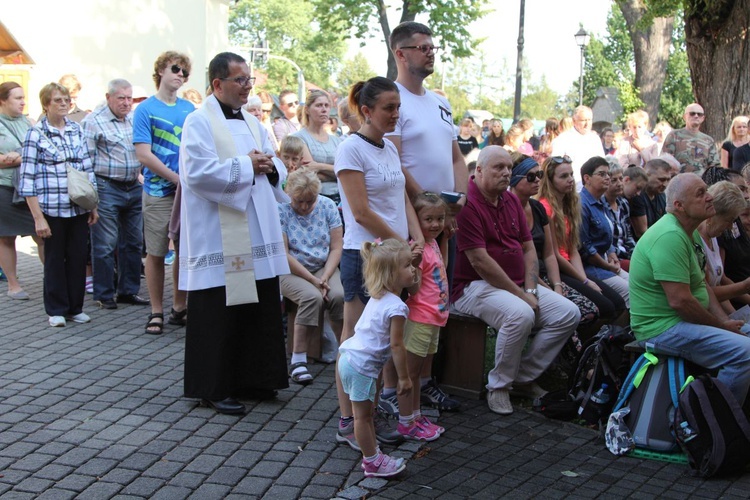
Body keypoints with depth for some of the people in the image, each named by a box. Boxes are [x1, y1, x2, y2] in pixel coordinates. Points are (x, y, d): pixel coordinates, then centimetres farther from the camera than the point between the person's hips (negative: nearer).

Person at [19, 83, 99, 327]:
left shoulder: (77, 129, 9)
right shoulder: (36, 134, -5)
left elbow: (88, 169, 13)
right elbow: (27, 179, -7)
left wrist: (93, 205, 9)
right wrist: (38, 217, -11)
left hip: (78, 208, 4)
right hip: (52, 209, -4)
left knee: (79, 257, 8)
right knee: (55, 259, 6)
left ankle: (75, 307, 21)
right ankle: (56, 310, 19)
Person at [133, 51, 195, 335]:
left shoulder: (190, 109, 11)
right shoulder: (146, 109, -3)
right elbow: (143, 154, -9)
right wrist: (179, 179, -13)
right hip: (159, 192, -4)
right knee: (156, 253, 3)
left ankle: (180, 308, 20)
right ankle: (156, 312, 12)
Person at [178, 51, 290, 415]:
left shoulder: (251, 122, 17)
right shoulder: (199, 123, -8)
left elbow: (276, 167, 20)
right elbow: (199, 171, -21)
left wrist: (268, 166, -4)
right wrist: (247, 166, -14)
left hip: (258, 238, 8)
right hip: (219, 240, -8)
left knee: (259, 312, 12)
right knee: (218, 317, -1)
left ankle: (252, 380, 25)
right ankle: (212, 388, 11)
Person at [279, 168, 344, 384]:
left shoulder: (327, 206, 1)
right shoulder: (280, 210, -10)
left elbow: (336, 247, 0)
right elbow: (284, 254, -13)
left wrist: (325, 277, -15)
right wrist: (313, 280, -17)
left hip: (324, 267, 3)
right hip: (291, 271, -3)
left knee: (339, 295, -27)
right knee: (312, 297, -32)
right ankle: (298, 359, -23)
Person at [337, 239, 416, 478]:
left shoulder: (378, 296, 6)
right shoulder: (396, 308, -21)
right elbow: (396, 345, -19)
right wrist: (404, 377, -13)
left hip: (349, 356, 9)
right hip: (362, 366, -9)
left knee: (365, 412, 19)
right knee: (363, 415, 3)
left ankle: (373, 453, 31)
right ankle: (372, 462, 15)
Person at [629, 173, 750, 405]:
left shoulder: (690, 234, 13)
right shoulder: (670, 237, -22)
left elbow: (702, 284, 17)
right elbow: (679, 300, -25)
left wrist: (725, 321, 1)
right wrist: (720, 325, -11)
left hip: (680, 321, 11)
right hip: (663, 329, -11)